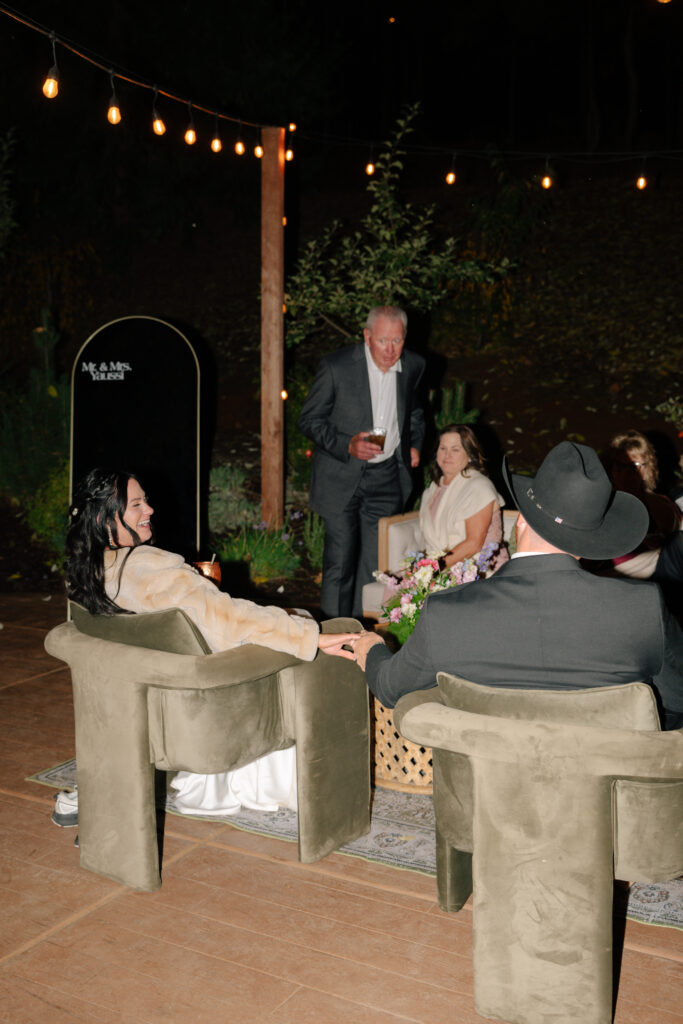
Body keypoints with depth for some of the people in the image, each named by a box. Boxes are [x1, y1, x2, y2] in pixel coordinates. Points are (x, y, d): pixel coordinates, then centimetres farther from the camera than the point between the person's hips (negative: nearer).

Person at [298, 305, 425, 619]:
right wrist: (346, 446, -20)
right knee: (340, 558, -3)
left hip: (386, 477, 3)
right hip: (342, 476, -3)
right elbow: (308, 420, -7)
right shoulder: (336, 366, -13)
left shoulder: (413, 365, 1)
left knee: (375, 561, 5)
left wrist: (415, 444, 10)